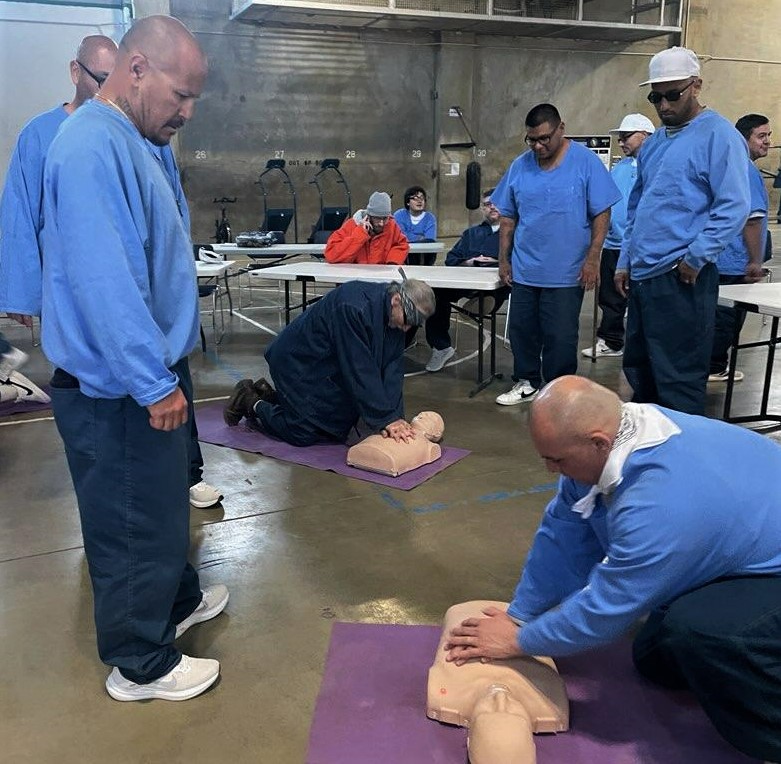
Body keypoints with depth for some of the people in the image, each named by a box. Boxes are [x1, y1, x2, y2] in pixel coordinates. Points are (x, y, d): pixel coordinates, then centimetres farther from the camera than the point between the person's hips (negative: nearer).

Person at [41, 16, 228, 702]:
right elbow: (104, 280, -28)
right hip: (117, 389, -10)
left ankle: (177, 600, 45)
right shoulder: (92, 146, -21)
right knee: (135, 522, 5)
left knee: (163, 500, 24)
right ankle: (140, 664, 24)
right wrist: (154, 383, -25)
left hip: (145, 372, 10)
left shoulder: (128, 143, 13)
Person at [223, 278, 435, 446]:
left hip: (329, 366, 9)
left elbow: (392, 368, -9)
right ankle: (252, 403, 15)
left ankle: (268, 395, 28)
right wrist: (386, 418, -30)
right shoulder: (352, 306, -34)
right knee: (305, 434, -10)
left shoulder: (395, 316, -8)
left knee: (339, 429, 12)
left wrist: (394, 415, -18)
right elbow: (360, 370, -34)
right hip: (296, 361, -9)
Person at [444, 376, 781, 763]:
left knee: (695, 628, -33)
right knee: (657, 660, 10)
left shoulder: (662, 506, -40)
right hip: (749, 553, 8)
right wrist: (517, 617, -1)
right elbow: (562, 535, -5)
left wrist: (518, 640, -12)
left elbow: (604, 609, -27)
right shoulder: (612, 432, -14)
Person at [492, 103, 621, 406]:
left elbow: (602, 213, -6)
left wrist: (592, 259, -12)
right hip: (523, 270, 4)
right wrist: (504, 259, 9)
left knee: (560, 337, 3)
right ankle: (526, 382, 30)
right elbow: (507, 217, 11)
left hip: (565, 273, -4)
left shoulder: (585, 162, -7)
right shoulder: (520, 166, 5)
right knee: (522, 330, 13)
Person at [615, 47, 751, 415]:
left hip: (681, 279, -9)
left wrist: (695, 257, -18)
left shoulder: (718, 135, -8)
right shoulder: (653, 143, 17)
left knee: (678, 378, -2)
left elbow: (734, 207, -15)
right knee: (638, 371, 18)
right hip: (642, 275, 9)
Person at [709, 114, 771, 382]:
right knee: (728, 317, 0)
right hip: (735, 262, -10)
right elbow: (752, 220, -21)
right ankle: (714, 368, 9)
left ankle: (714, 363, 25)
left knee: (720, 316, 17)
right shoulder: (747, 170, -16)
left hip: (718, 258, 10)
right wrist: (756, 261, -16)